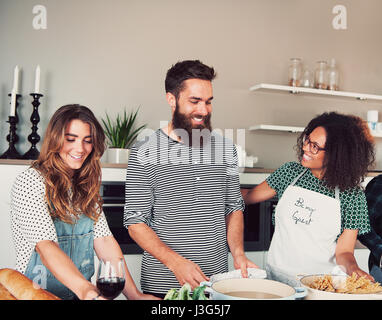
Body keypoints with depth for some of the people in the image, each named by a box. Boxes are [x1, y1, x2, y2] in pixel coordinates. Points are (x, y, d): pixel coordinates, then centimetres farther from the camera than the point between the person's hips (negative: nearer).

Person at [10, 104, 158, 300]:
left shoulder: (87, 187, 9)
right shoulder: (30, 182, -9)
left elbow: (104, 240, 0)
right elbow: (45, 245, -20)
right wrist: (85, 290, -33)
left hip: (81, 292, 4)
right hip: (37, 294, -4)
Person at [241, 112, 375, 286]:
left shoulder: (352, 195, -4)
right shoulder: (290, 172, 3)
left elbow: (344, 252, -3)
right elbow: (249, 196, 13)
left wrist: (353, 268, -23)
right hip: (276, 278, 2)